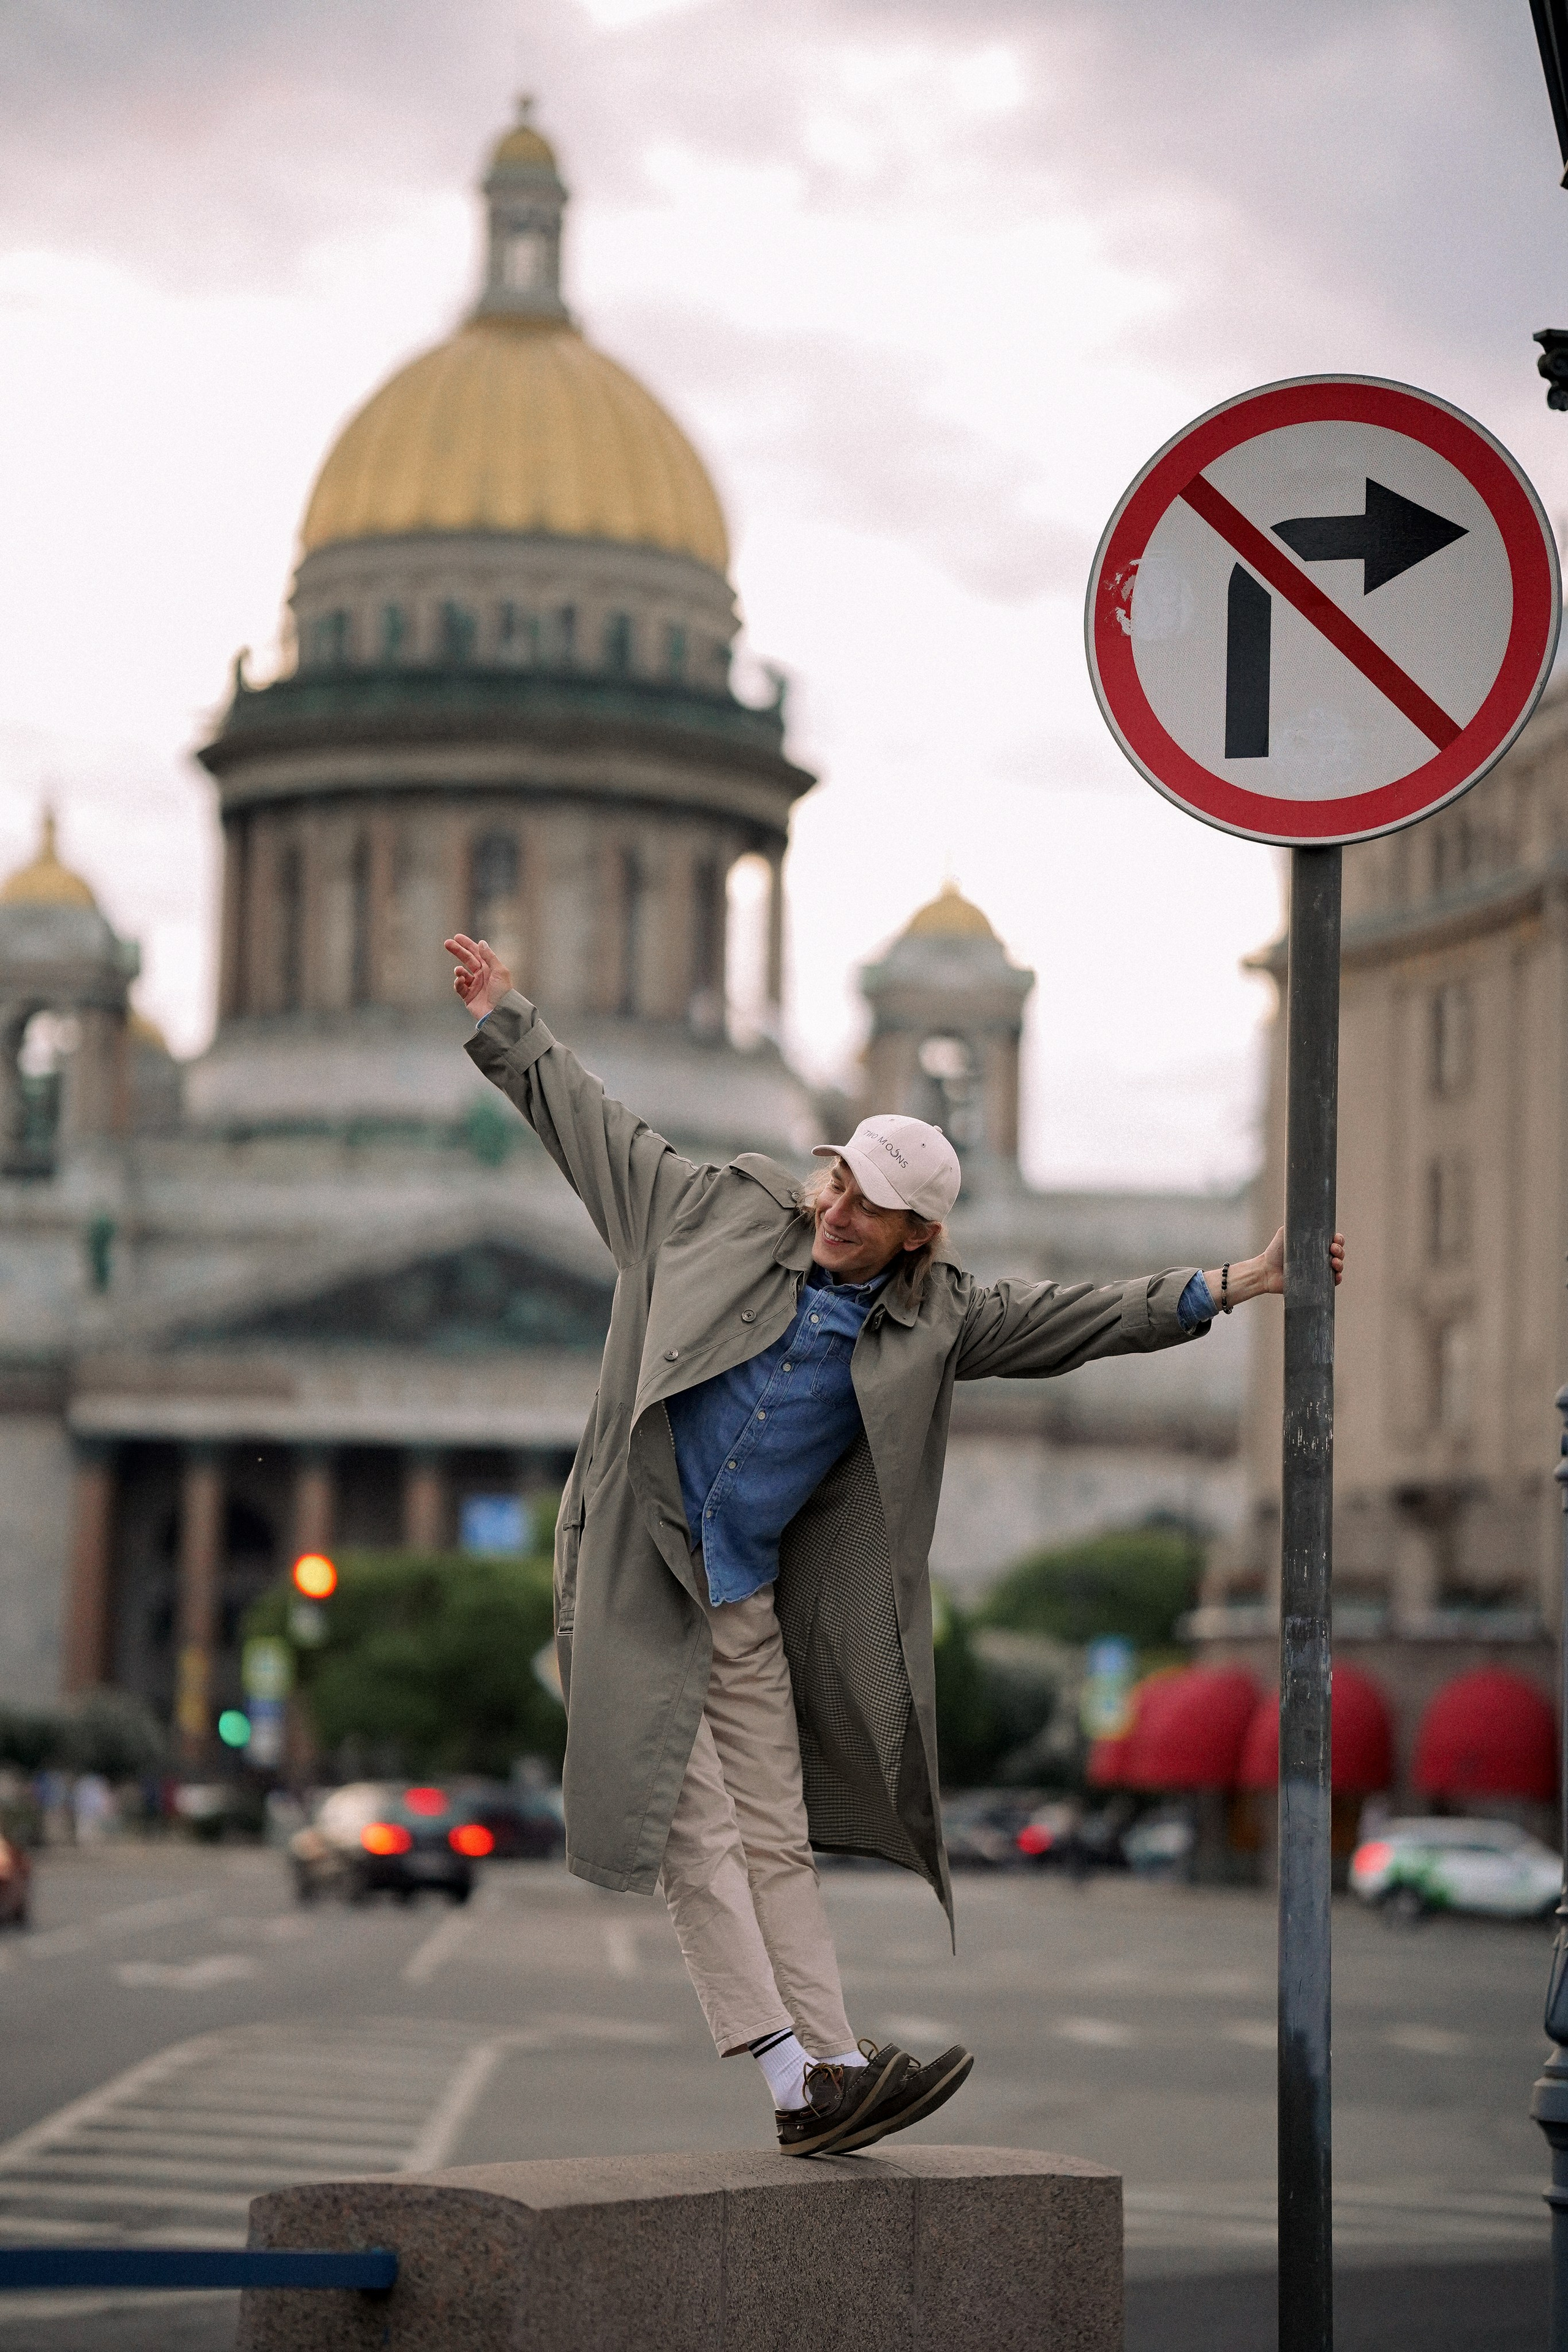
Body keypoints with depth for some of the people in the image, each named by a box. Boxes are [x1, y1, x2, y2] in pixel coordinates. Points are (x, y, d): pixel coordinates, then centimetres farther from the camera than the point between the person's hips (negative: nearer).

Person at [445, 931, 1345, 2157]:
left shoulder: (935, 1319, 3)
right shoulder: (725, 1213, -2)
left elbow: (1076, 1316, 1)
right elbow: (595, 1126, 9)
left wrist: (1230, 1286, -5)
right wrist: (510, 1021, 17)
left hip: (749, 1606, 3)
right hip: (634, 1580, -3)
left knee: (776, 1838, 3)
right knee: (695, 1826, -10)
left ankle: (835, 2077, 0)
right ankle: (793, 2076, -14)